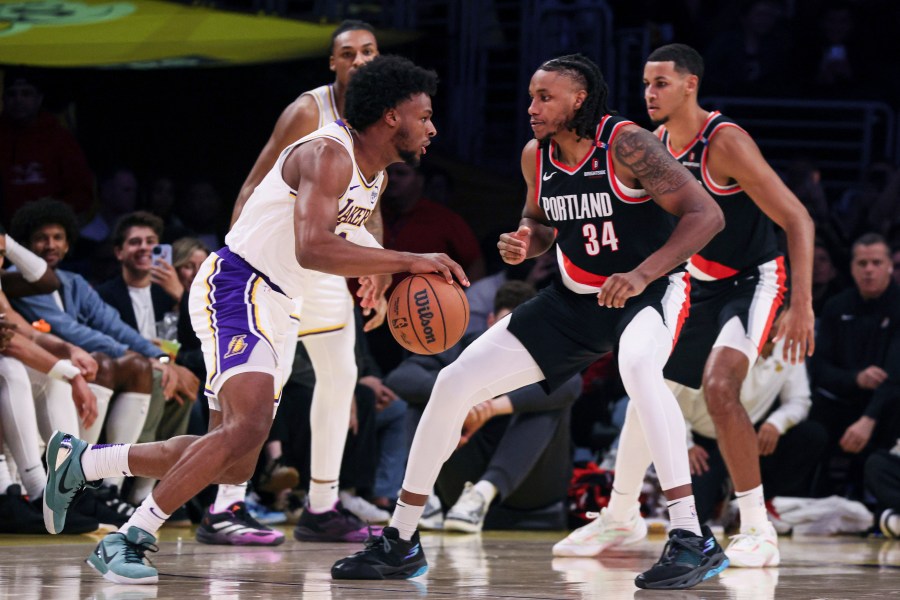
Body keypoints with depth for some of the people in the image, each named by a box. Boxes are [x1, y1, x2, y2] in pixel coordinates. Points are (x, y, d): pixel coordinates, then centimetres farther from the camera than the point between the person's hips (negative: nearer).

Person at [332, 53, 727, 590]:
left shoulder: (627, 145, -23)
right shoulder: (536, 156, -4)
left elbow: (706, 214, -27)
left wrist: (643, 274, -38)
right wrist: (526, 241, -9)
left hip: (649, 289, -7)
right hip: (575, 297, 7)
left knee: (639, 365, -42)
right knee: (455, 383, -1)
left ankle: (692, 540, -38)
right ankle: (401, 542, 12)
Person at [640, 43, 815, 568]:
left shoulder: (725, 142, -24)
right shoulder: (656, 144, 0)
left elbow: (798, 220, -26)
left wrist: (802, 306, -32)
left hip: (751, 282, -8)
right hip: (697, 285, 8)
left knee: (720, 388, -27)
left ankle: (759, 531, -21)